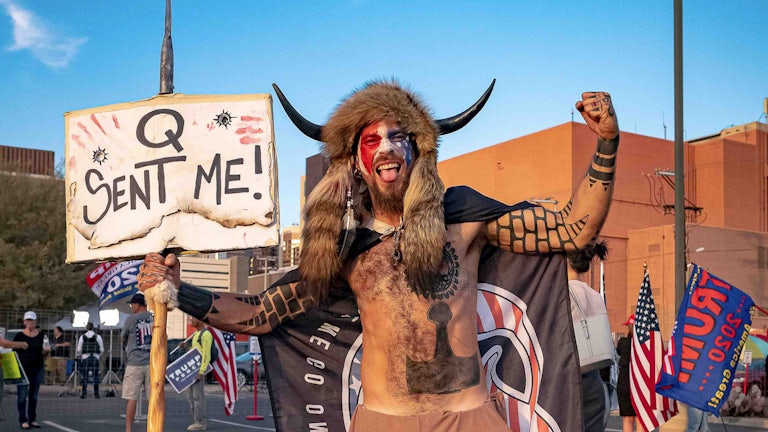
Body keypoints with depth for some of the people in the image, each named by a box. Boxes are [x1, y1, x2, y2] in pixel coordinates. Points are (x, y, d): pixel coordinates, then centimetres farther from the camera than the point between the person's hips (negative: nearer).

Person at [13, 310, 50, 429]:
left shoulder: (41, 336, 8)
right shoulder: (19, 336, 0)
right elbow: (14, 353, 2)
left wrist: (46, 351, -7)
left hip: (38, 369, 3)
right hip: (23, 369, -3)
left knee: (34, 395, 8)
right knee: (22, 395, -3)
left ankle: (32, 419, 13)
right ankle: (23, 420, 2)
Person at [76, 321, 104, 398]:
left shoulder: (82, 337, 2)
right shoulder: (98, 336, 0)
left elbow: (79, 350, 5)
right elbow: (102, 350, 2)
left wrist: (79, 356, 23)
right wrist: (99, 356, 19)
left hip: (85, 358, 1)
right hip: (95, 358, -1)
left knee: (85, 377, 6)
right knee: (95, 376, 2)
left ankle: (83, 393, 3)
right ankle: (96, 394, 2)